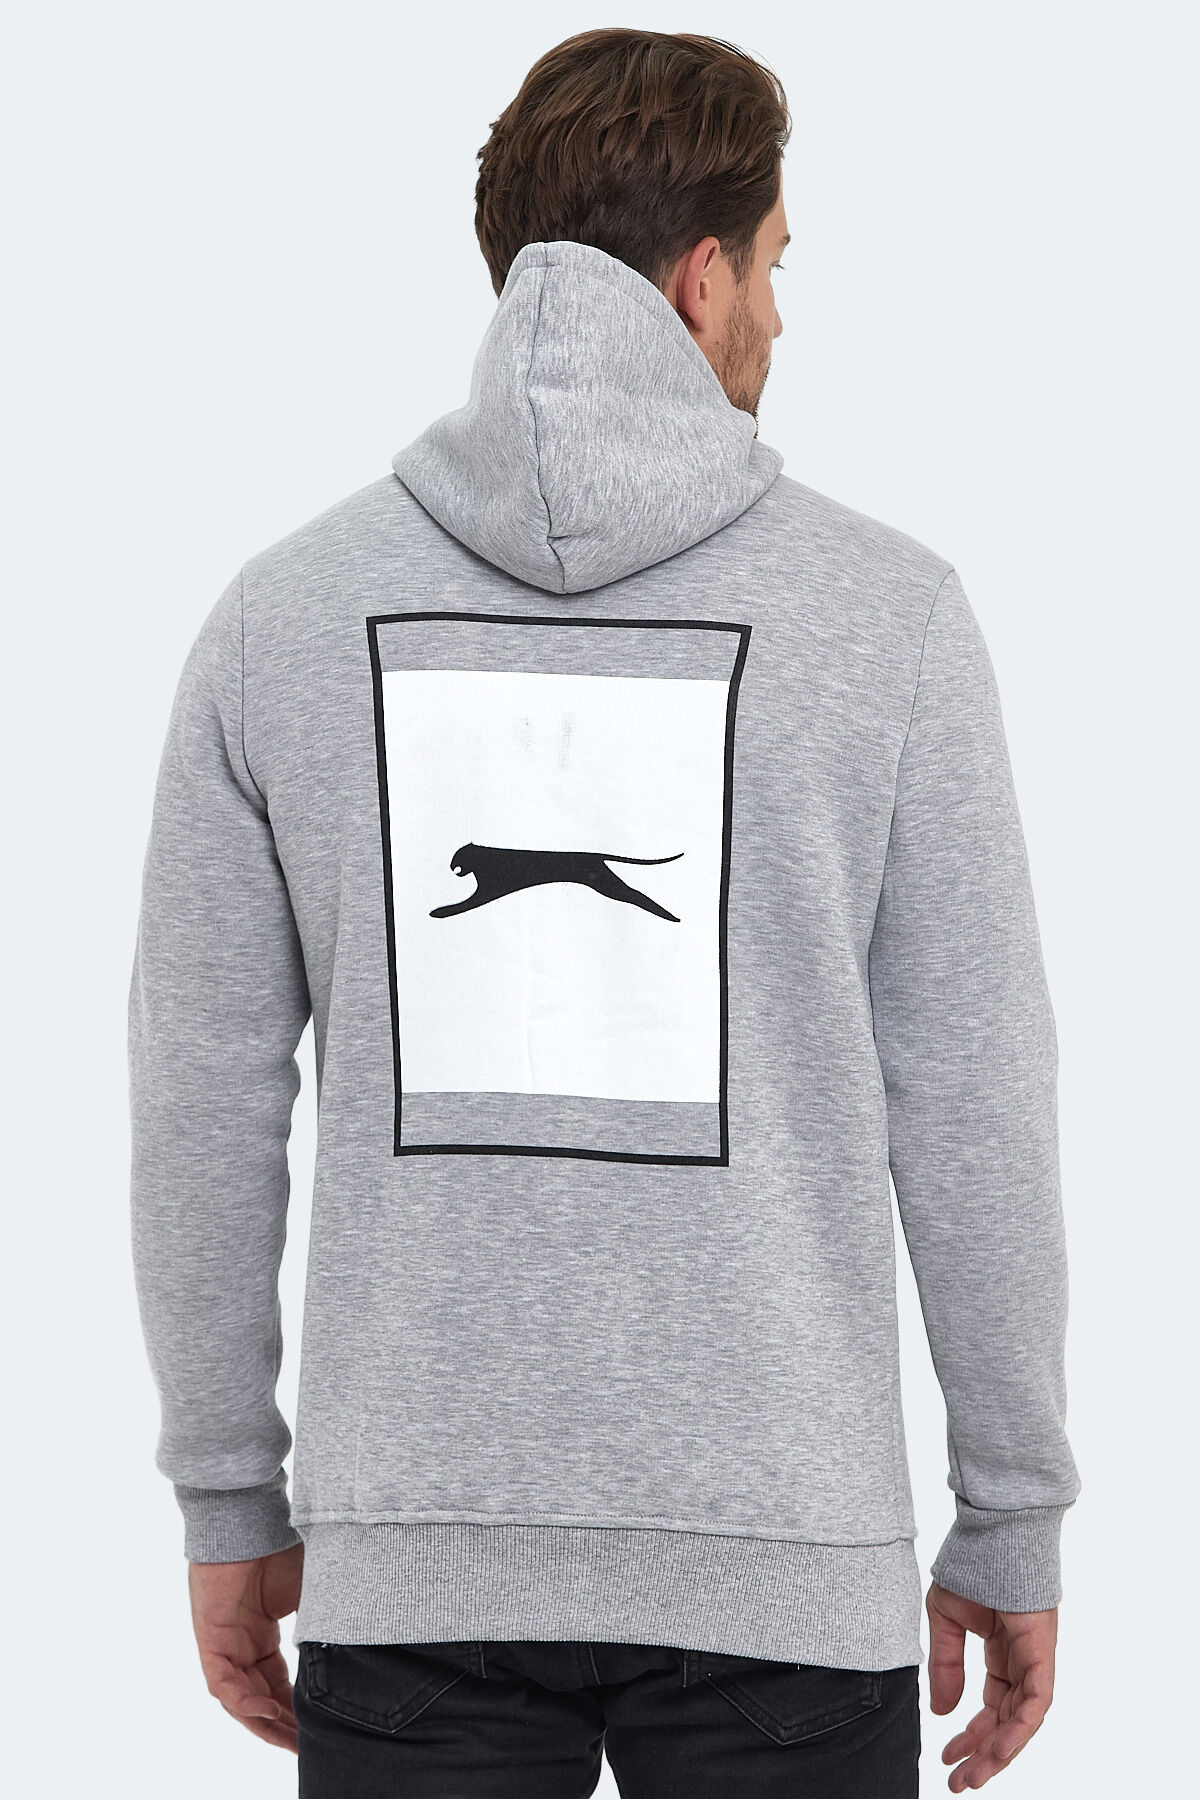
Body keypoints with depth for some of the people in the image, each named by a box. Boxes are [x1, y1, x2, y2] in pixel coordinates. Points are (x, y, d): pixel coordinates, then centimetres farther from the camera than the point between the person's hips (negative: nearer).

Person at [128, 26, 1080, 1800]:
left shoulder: (284, 607, -1)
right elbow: (972, 1112, -5)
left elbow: (203, 1100, 2)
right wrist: (1016, 1529, 6)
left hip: (414, 1546, 2)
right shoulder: (885, 609, -7)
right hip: (777, 1556, -2)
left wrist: (230, 1503, 13)